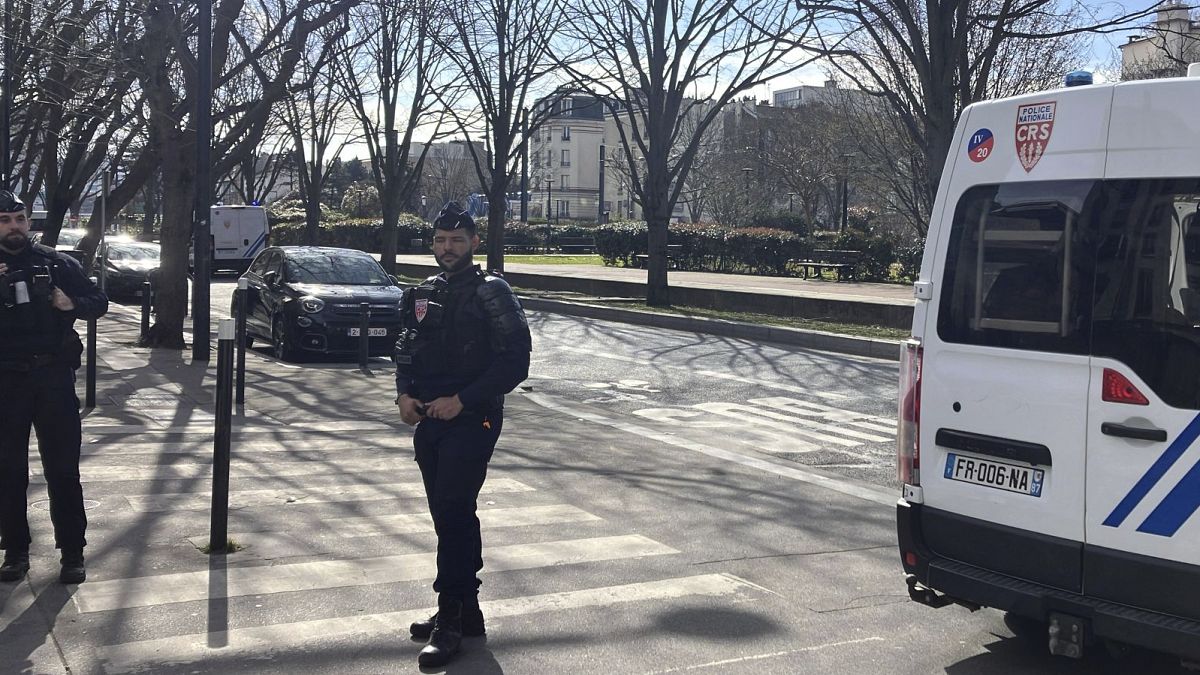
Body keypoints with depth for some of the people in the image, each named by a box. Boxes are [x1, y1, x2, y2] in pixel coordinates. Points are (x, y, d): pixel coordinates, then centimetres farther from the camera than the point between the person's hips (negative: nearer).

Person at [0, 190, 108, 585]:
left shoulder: (56, 264, 5)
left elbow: (99, 303, 8)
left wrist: (72, 304, -14)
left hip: (54, 378, -1)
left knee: (63, 469, 1)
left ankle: (72, 553, 8)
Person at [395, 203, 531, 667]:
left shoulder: (492, 293, -8)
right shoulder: (423, 295, 12)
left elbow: (516, 360, -13)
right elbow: (406, 350, 19)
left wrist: (462, 400, -18)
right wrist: (404, 393, -1)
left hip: (473, 421, -7)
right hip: (429, 420, 7)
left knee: (452, 512, -11)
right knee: (450, 514, 13)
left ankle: (451, 620, -4)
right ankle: (467, 608, 25)